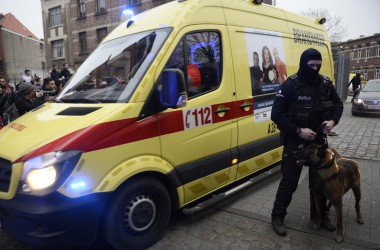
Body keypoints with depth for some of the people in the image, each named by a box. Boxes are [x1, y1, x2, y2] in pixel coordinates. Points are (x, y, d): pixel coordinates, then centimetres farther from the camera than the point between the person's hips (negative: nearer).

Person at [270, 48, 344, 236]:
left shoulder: (325, 83, 0)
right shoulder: (290, 85, -16)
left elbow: (338, 104, 14)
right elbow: (276, 114, -18)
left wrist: (333, 120, -6)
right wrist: (298, 131, -23)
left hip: (319, 139, 5)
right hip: (295, 140, -5)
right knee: (289, 181, 2)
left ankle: (319, 215, 36)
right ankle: (278, 216, 20)